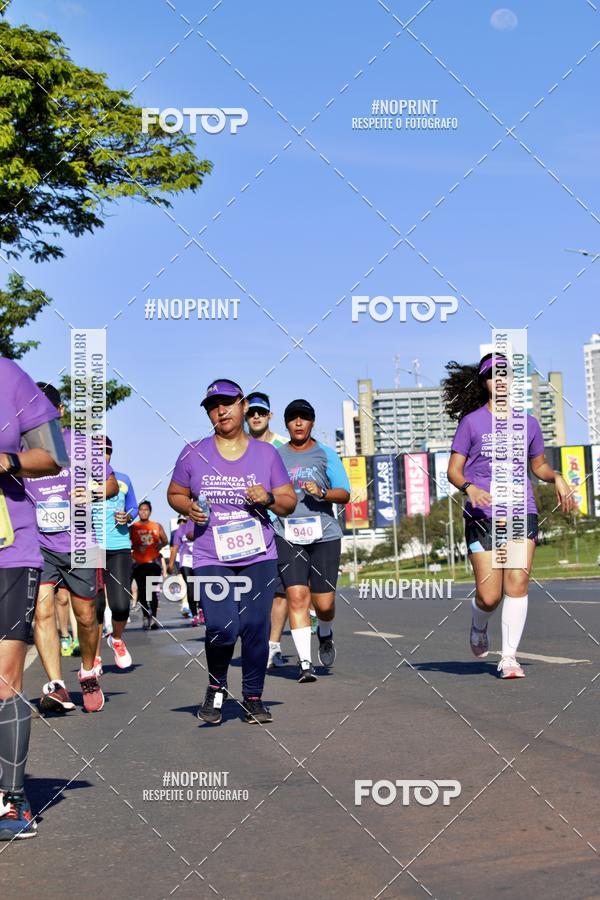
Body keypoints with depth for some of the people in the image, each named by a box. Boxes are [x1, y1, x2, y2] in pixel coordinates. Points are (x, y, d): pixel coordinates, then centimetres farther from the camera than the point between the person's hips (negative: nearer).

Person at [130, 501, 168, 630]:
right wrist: (135, 547, -12)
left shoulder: (157, 526, 8)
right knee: (142, 591, 2)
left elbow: (165, 541, 16)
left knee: (153, 590, -8)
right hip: (138, 563, 0)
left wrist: (159, 546, -4)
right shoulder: (133, 528, 5)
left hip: (154, 561, 0)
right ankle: (146, 616, 14)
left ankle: (153, 617, -7)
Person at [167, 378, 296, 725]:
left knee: (256, 628, -2)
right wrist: (189, 508, -5)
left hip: (259, 557, 1)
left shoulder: (266, 453, 7)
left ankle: (253, 697, 16)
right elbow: (175, 493, 16)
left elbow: (290, 502, 10)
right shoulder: (193, 453, 5)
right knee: (222, 629, -14)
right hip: (211, 559, -1)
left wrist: (269, 499, -11)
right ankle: (216, 688, 14)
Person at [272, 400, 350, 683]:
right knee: (296, 596, -12)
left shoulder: (326, 454, 7)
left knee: (324, 602, 0)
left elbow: (345, 494, 4)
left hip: (324, 535, 0)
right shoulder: (276, 456, 10)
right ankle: (304, 662, -7)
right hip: (288, 536, 1)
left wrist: (322, 492, -13)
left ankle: (325, 635, 34)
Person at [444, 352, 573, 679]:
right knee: (489, 596, -6)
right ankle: (479, 628, 29)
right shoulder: (472, 422, 3)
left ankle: (509, 657, -2)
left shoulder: (528, 423, 12)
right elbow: (454, 470, 2)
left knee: (518, 583, -11)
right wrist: (469, 488, -19)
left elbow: (538, 465, 24)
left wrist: (557, 478, 3)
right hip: (483, 515, -2)